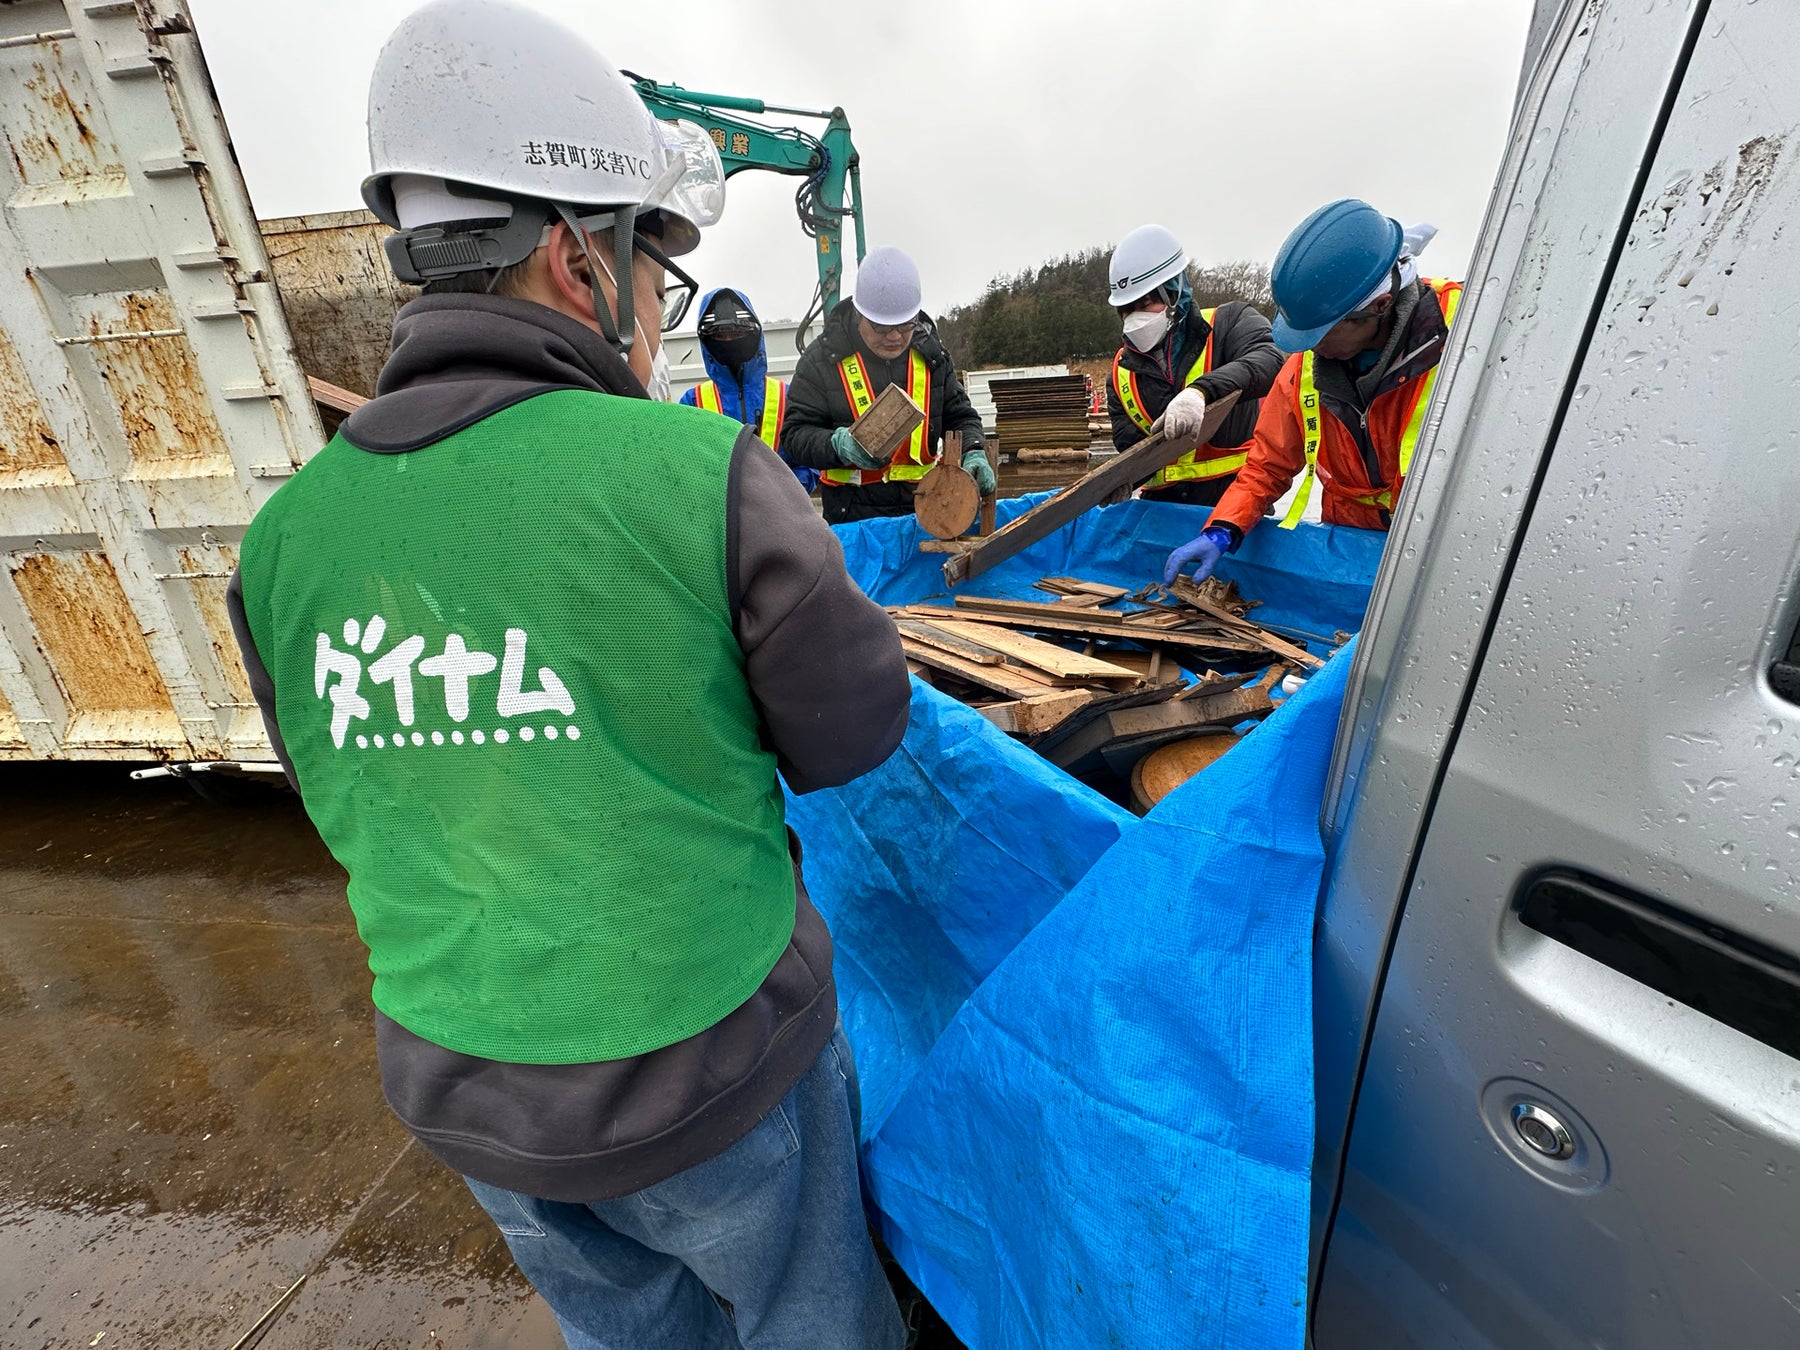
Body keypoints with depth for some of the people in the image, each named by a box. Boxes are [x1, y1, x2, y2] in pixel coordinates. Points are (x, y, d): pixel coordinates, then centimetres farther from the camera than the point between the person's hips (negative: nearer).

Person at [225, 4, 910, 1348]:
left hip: (460, 1086, 5)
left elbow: (350, 807, 4)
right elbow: (854, 735, -14)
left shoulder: (290, 529, -8)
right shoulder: (704, 474, -25)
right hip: (709, 1063, -4)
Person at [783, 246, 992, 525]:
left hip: (923, 507, 3)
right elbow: (797, 433, -4)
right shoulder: (822, 358, -4)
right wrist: (838, 444, -24)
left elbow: (960, 415, 13)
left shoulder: (931, 353, 6)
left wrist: (973, 453, -8)